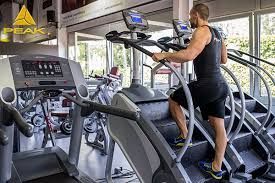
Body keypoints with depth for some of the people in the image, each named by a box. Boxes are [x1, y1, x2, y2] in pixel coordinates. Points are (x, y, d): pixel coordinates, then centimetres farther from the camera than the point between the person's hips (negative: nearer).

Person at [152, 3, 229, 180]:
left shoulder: (202, 31, -10)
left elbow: (189, 55, -27)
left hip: (207, 84, -9)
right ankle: (217, 168, 21)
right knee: (219, 126, 10)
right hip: (221, 85, 9)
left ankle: (185, 136, 17)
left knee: (173, 99, 11)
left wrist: (164, 55, -18)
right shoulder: (217, 33, 18)